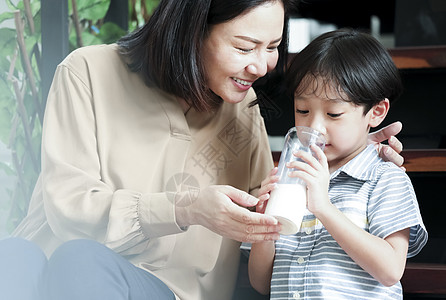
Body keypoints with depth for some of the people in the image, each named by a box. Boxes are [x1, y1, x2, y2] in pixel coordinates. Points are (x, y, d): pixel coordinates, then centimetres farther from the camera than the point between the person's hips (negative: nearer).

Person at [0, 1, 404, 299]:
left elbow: (269, 210, 17)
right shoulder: (90, 73, 0)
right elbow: (67, 205, -8)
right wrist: (184, 209, -20)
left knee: (81, 260, -35)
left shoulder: (243, 110, 14)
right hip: (52, 266, -1)